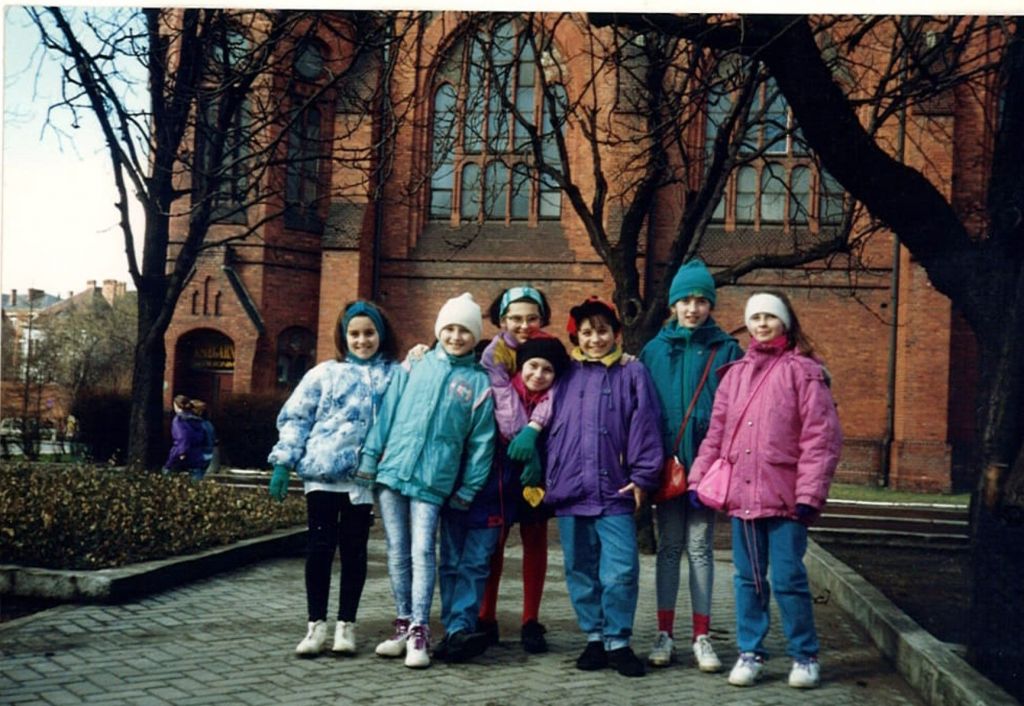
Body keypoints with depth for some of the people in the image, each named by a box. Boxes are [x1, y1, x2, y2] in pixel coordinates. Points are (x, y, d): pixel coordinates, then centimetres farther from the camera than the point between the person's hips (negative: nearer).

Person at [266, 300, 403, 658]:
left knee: (354, 550, 7)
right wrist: (283, 462, -2)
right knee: (319, 547, 3)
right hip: (322, 473, 1)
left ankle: (346, 624, 17)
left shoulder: (396, 376, 6)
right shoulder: (324, 373, 7)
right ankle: (316, 624, 12)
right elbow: (295, 418, 5)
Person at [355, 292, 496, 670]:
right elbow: (388, 411, 8)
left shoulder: (478, 382, 4)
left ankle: (419, 631, -2)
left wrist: (468, 490, -1)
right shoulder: (417, 365, 8)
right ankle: (403, 624, 19)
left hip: (433, 481, -2)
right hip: (392, 470, 3)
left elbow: (481, 441, 3)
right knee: (397, 553, 8)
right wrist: (370, 457, 2)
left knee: (422, 552, -9)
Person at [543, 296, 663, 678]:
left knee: (621, 571, -5)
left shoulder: (632, 373, 4)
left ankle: (618, 641, 9)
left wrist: (642, 476, -7)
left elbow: (645, 425, -2)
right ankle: (594, 637, 21)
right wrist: (549, 480, 9)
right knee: (581, 571, 9)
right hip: (570, 490, 3)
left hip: (615, 491, -3)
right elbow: (553, 428, 13)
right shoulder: (566, 376, 11)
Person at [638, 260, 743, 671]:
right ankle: (665, 635, 16)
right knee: (669, 547, 9)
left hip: (707, 462, -1)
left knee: (700, 547, 4)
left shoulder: (726, 351, 1)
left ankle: (701, 637, 12)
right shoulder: (655, 350, 6)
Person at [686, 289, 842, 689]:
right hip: (741, 493, 5)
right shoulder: (736, 372, 14)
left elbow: (821, 437, -8)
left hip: (784, 496, -5)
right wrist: (699, 479, 8)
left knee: (788, 579, -1)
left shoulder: (803, 370, -2)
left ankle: (804, 657, 16)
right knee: (748, 579, 12)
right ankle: (750, 653, 23)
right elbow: (716, 432, 14)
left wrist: (810, 492, -14)